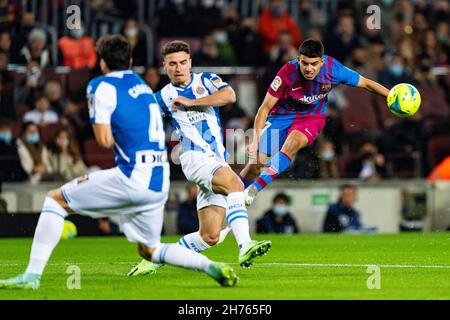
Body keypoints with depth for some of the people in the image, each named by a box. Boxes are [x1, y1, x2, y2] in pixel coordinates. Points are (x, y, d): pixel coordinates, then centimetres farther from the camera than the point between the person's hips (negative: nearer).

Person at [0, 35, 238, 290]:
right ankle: (212, 267, 4)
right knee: (149, 250, 23)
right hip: (160, 185, 7)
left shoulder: (102, 86, -4)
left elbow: (105, 140, -9)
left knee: (56, 199, 6)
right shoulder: (142, 85, 20)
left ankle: (32, 275, -2)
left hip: (133, 180, -7)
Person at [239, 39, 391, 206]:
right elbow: (265, 108, -18)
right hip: (282, 115, 0)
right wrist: (255, 141, -26)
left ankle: (255, 188, -35)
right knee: (257, 160, -13)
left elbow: (366, 83, -6)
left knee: (292, 144, -33)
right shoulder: (288, 73, -25)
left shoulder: (333, 69, -21)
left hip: (312, 118, 0)